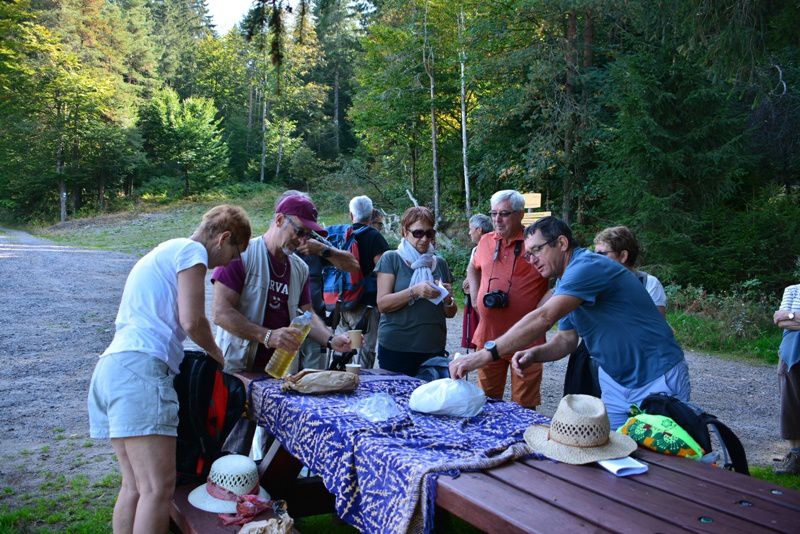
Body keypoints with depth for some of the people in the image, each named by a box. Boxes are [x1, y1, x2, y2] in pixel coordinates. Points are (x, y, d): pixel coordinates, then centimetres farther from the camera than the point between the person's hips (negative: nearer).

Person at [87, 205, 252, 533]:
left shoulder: (161, 253, 29)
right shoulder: (192, 250, 0)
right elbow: (192, 321, -9)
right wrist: (218, 356, 10)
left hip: (110, 366, 10)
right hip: (140, 367, -10)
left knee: (134, 486, 11)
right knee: (159, 488, -13)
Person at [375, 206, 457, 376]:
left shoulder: (439, 263, 12)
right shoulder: (391, 258, 2)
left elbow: (450, 313, 15)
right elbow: (382, 304, -9)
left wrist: (448, 299, -6)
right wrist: (415, 291, -20)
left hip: (434, 348, 3)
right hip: (396, 348, -3)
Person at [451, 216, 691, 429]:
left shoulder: (588, 266, -23)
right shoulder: (564, 284, 8)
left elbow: (544, 318, -33)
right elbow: (567, 339, 6)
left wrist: (487, 354, -35)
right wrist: (534, 354, -15)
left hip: (657, 380, -8)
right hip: (614, 380, 8)